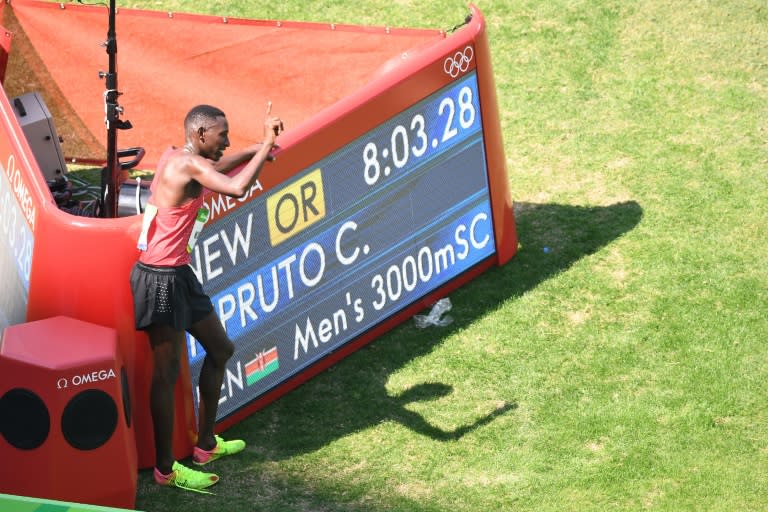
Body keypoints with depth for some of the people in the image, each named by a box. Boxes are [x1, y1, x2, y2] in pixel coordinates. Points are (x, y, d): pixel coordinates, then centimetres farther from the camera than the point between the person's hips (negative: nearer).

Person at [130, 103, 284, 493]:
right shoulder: (189, 164, -18)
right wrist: (267, 143, -24)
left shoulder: (177, 158, 10)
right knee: (167, 372, -4)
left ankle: (205, 444, 29)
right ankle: (165, 469, 3)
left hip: (179, 275, 11)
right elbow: (237, 188, -34)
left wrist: (253, 152, 18)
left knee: (220, 350, 19)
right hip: (161, 279, -11)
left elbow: (214, 171, 33)